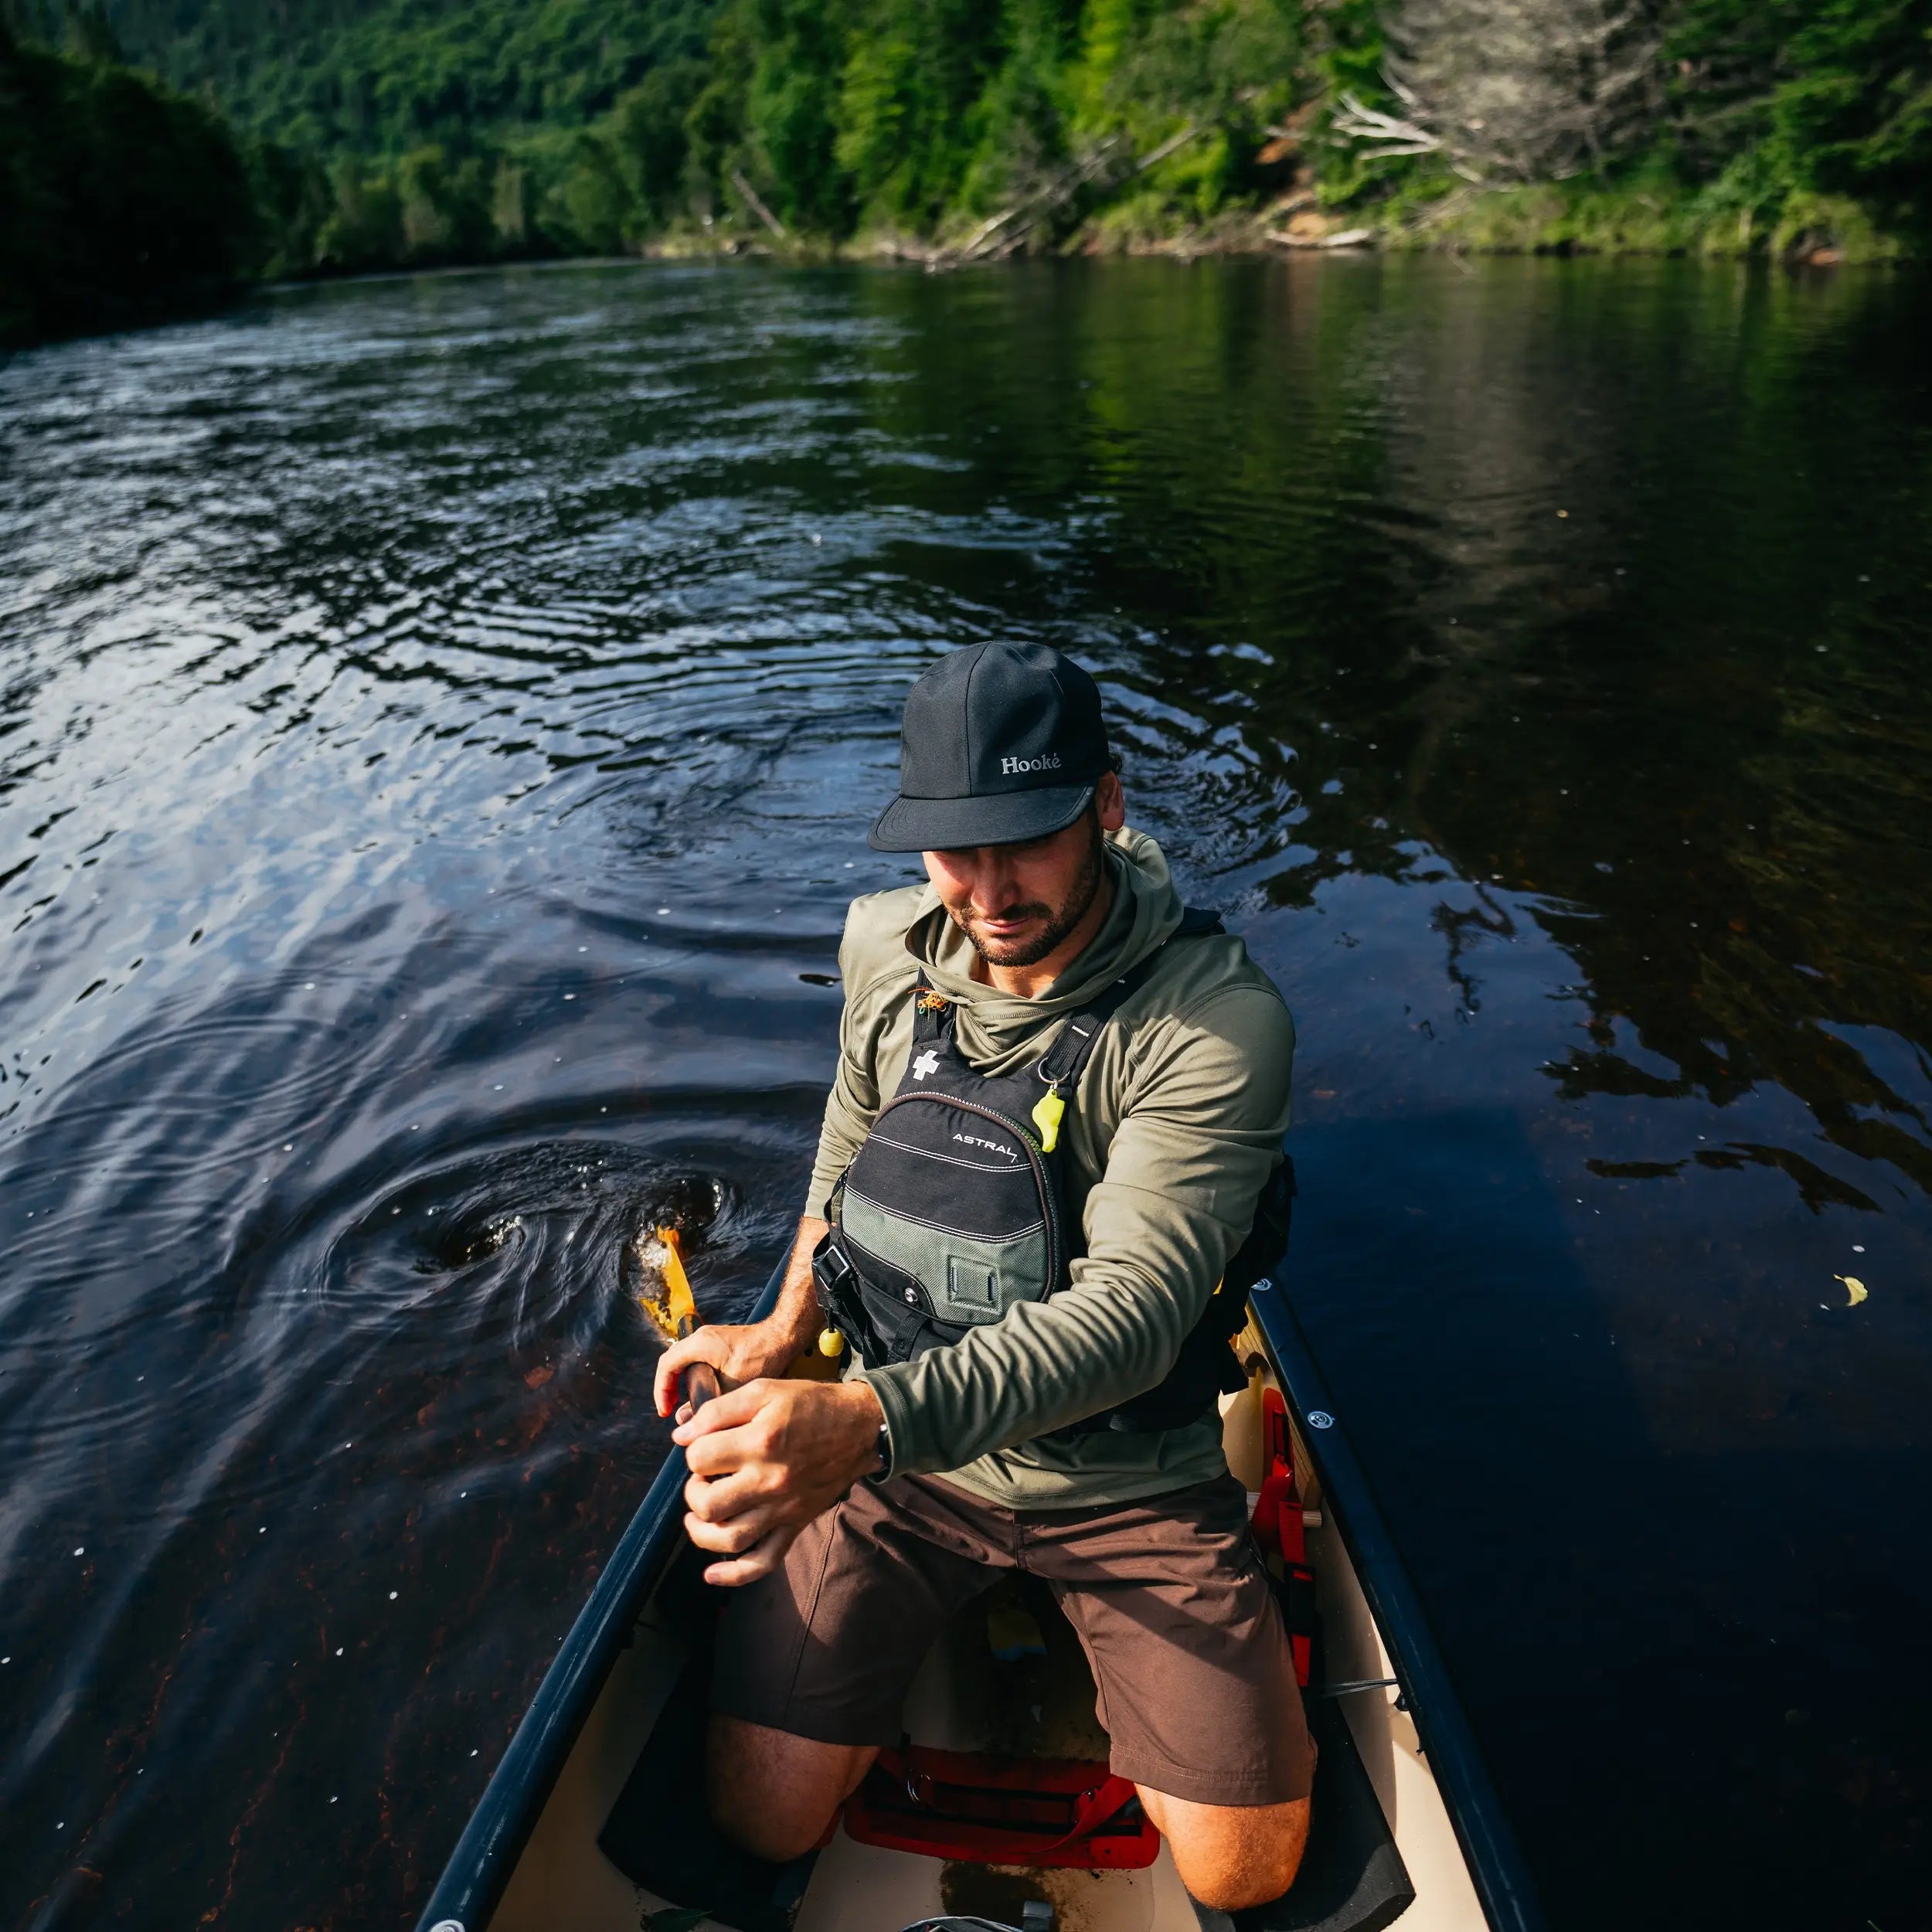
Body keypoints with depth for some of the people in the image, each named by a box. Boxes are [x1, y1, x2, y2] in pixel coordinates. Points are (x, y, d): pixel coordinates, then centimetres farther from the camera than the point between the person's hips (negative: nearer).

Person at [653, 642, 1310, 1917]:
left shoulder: (1216, 1021, -24)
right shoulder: (887, 948, -7)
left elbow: (1131, 1312, -33)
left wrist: (870, 1420, -45)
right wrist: (784, 1334, 5)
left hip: (1128, 1479, -2)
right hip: (885, 1446, 3)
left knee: (1246, 1867, -3)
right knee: (762, 1822, -1)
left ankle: (1070, 1610, 23)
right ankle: (953, 1602, 25)